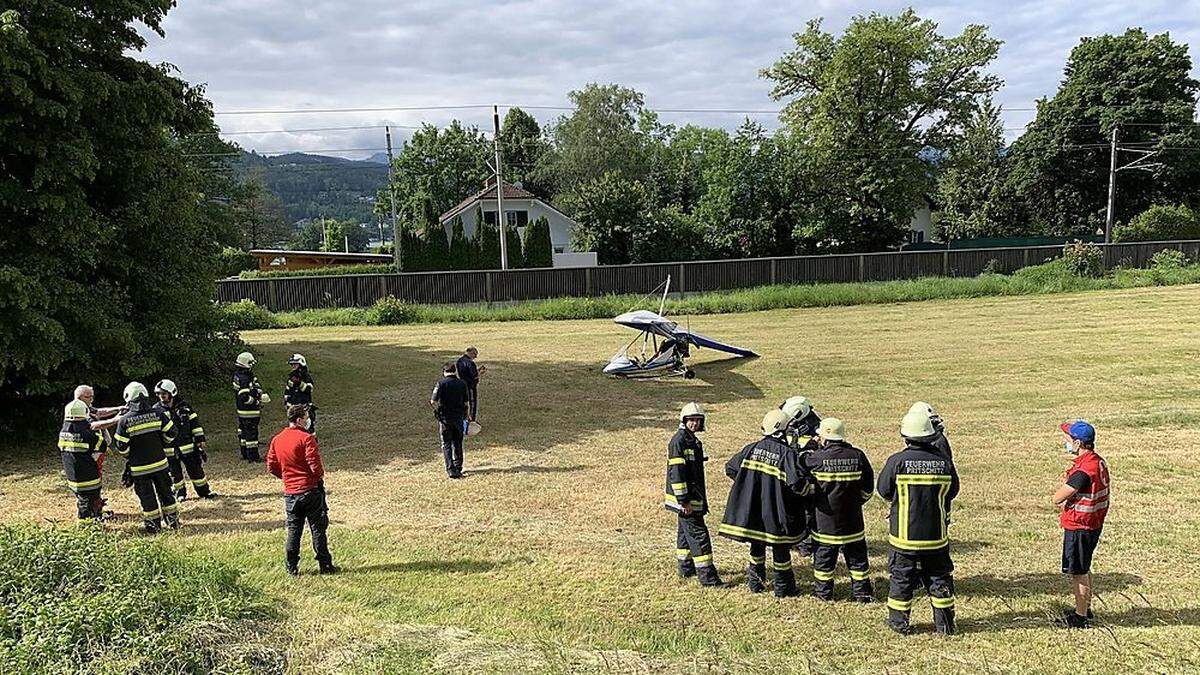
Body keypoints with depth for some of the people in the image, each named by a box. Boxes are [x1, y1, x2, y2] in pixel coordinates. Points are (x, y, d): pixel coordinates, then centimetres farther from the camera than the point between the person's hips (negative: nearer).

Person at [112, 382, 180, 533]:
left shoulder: (124, 420, -12)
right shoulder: (157, 414, -6)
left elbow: (121, 446, -8)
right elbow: (170, 433, -1)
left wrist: (128, 457, 12)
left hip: (139, 468, -2)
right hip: (159, 463, 3)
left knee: (147, 497, 9)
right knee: (165, 492, 16)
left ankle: (154, 524, 16)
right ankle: (173, 520, 23)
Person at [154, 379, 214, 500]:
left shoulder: (184, 406, -2)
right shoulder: (157, 410, -2)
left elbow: (195, 423, 3)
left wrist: (200, 440, 1)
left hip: (187, 445, 0)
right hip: (169, 449, 0)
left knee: (196, 469, 5)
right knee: (174, 473, 9)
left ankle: (204, 491, 15)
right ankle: (179, 493, 26)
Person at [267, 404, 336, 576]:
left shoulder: (276, 440, 5)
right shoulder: (306, 438, -15)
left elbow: (271, 466, 9)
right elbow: (315, 464, -19)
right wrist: (320, 476, 0)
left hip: (290, 492, 5)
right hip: (310, 490, -5)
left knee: (293, 530, 13)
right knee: (318, 529, 4)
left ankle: (291, 567, 15)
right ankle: (324, 565, 8)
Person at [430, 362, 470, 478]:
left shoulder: (441, 383, -9)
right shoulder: (462, 384, 1)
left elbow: (433, 401, -16)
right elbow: (467, 403, 1)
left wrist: (438, 410, 2)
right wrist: (465, 414, 15)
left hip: (444, 418, -3)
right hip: (458, 418, 3)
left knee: (446, 444, 6)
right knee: (457, 444, 15)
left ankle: (450, 470, -3)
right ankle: (458, 468, 18)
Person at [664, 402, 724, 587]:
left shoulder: (693, 440, 13)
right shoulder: (678, 441, -18)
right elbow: (676, 473, -22)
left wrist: (701, 498, 25)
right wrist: (684, 501, -22)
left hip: (694, 497, 10)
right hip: (685, 498, -10)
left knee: (686, 532, 18)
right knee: (698, 534, -9)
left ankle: (686, 568, 30)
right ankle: (707, 576, -6)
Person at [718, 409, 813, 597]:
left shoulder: (752, 448, -1)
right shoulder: (788, 453, -16)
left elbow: (730, 468, 5)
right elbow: (796, 482, -25)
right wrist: (809, 489, -4)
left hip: (751, 510, 4)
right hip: (776, 512, -4)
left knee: (757, 545, 21)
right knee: (780, 548, 12)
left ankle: (756, 582, 32)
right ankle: (783, 587, 23)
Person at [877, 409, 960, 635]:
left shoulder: (897, 461, -15)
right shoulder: (944, 462, -6)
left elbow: (884, 490, -5)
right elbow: (953, 491, 7)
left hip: (904, 533, -2)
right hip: (936, 534, 2)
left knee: (902, 577, 10)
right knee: (939, 576, 15)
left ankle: (899, 622, 18)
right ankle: (944, 623, 21)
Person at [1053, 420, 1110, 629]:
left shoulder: (1083, 470, -27)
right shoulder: (1098, 461, 5)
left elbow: (1057, 498, -23)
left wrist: (1064, 485, -5)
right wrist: (1067, 501, -1)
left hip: (1079, 527, -10)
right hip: (1093, 524, 10)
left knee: (1078, 572, 3)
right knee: (1083, 569, 23)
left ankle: (1080, 617, 14)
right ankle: (1085, 608, 37)